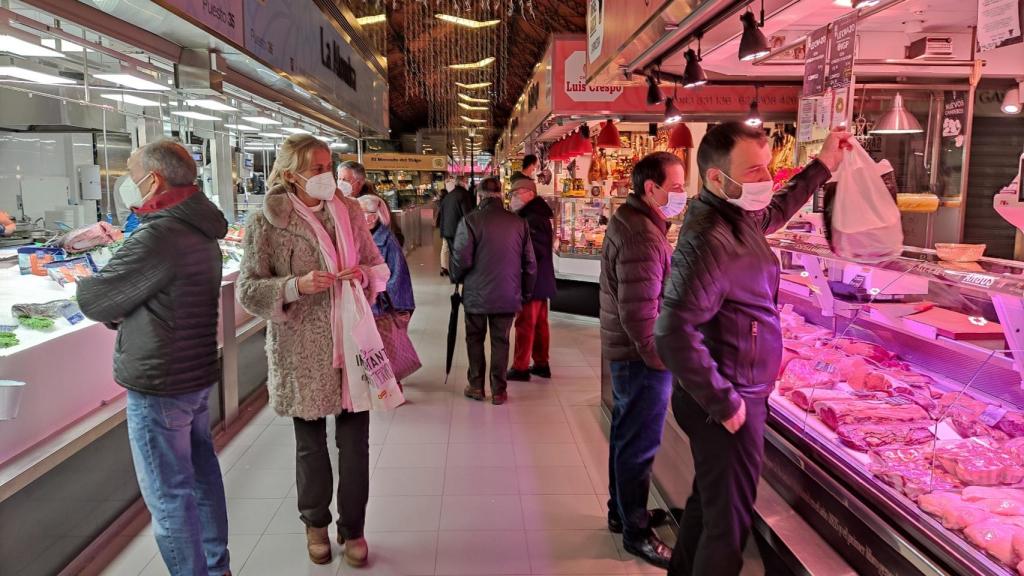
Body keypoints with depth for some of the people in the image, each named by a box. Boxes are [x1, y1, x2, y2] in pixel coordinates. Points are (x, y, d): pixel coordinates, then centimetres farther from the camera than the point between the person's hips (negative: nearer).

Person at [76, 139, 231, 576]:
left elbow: (95, 300, -12)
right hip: (198, 376, 10)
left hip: (158, 387, -9)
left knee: (169, 495, 3)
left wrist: (78, 282, 9)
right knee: (201, 475, 20)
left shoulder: (157, 237, -22)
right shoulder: (203, 233, 8)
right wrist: (121, 314, 5)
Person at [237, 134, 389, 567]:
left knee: (355, 441, 8)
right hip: (302, 349, -2)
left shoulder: (349, 211, 4)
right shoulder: (266, 222, -7)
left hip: (352, 341, 3)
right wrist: (297, 285, -22)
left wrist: (364, 275, -11)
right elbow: (248, 289, -7)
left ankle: (352, 528, 27)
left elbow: (379, 267, 12)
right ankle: (316, 523, 36)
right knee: (310, 442, 13)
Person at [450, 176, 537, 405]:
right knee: (500, 341, 12)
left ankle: (476, 386, 22)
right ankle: (498, 390, 16)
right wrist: (526, 292, 15)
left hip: (476, 294, -2)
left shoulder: (470, 221, -11)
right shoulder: (519, 223, 0)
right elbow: (530, 262, 3)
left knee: (475, 339, 15)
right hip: (508, 295, 2)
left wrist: (456, 278, 7)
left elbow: (461, 259, -14)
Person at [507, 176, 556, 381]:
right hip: (540, 279, 10)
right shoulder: (537, 216, 14)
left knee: (525, 325, -3)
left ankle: (520, 368, 3)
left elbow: (534, 251, -25)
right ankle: (541, 364, 23)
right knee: (539, 323, 15)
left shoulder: (532, 219, -19)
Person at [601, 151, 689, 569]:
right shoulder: (642, 237, -24)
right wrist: (662, 359, -18)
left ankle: (622, 510, 37)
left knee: (626, 436, 21)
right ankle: (636, 532, 18)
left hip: (626, 351, 11)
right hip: (642, 357, -11)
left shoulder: (628, 221, 10)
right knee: (640, 445, 3)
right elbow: (639, 313, -29)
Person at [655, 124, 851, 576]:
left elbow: (775, 212, 30)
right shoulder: (709, 240, -27)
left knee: (708, 501, 25)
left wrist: (822, 165, 28)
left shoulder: (738, 215, 4)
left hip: (736, 394, 10)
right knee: (728, 521, 3)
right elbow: (673, 334, -33)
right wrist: (724, 403, -24)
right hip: (727, 404, -10)